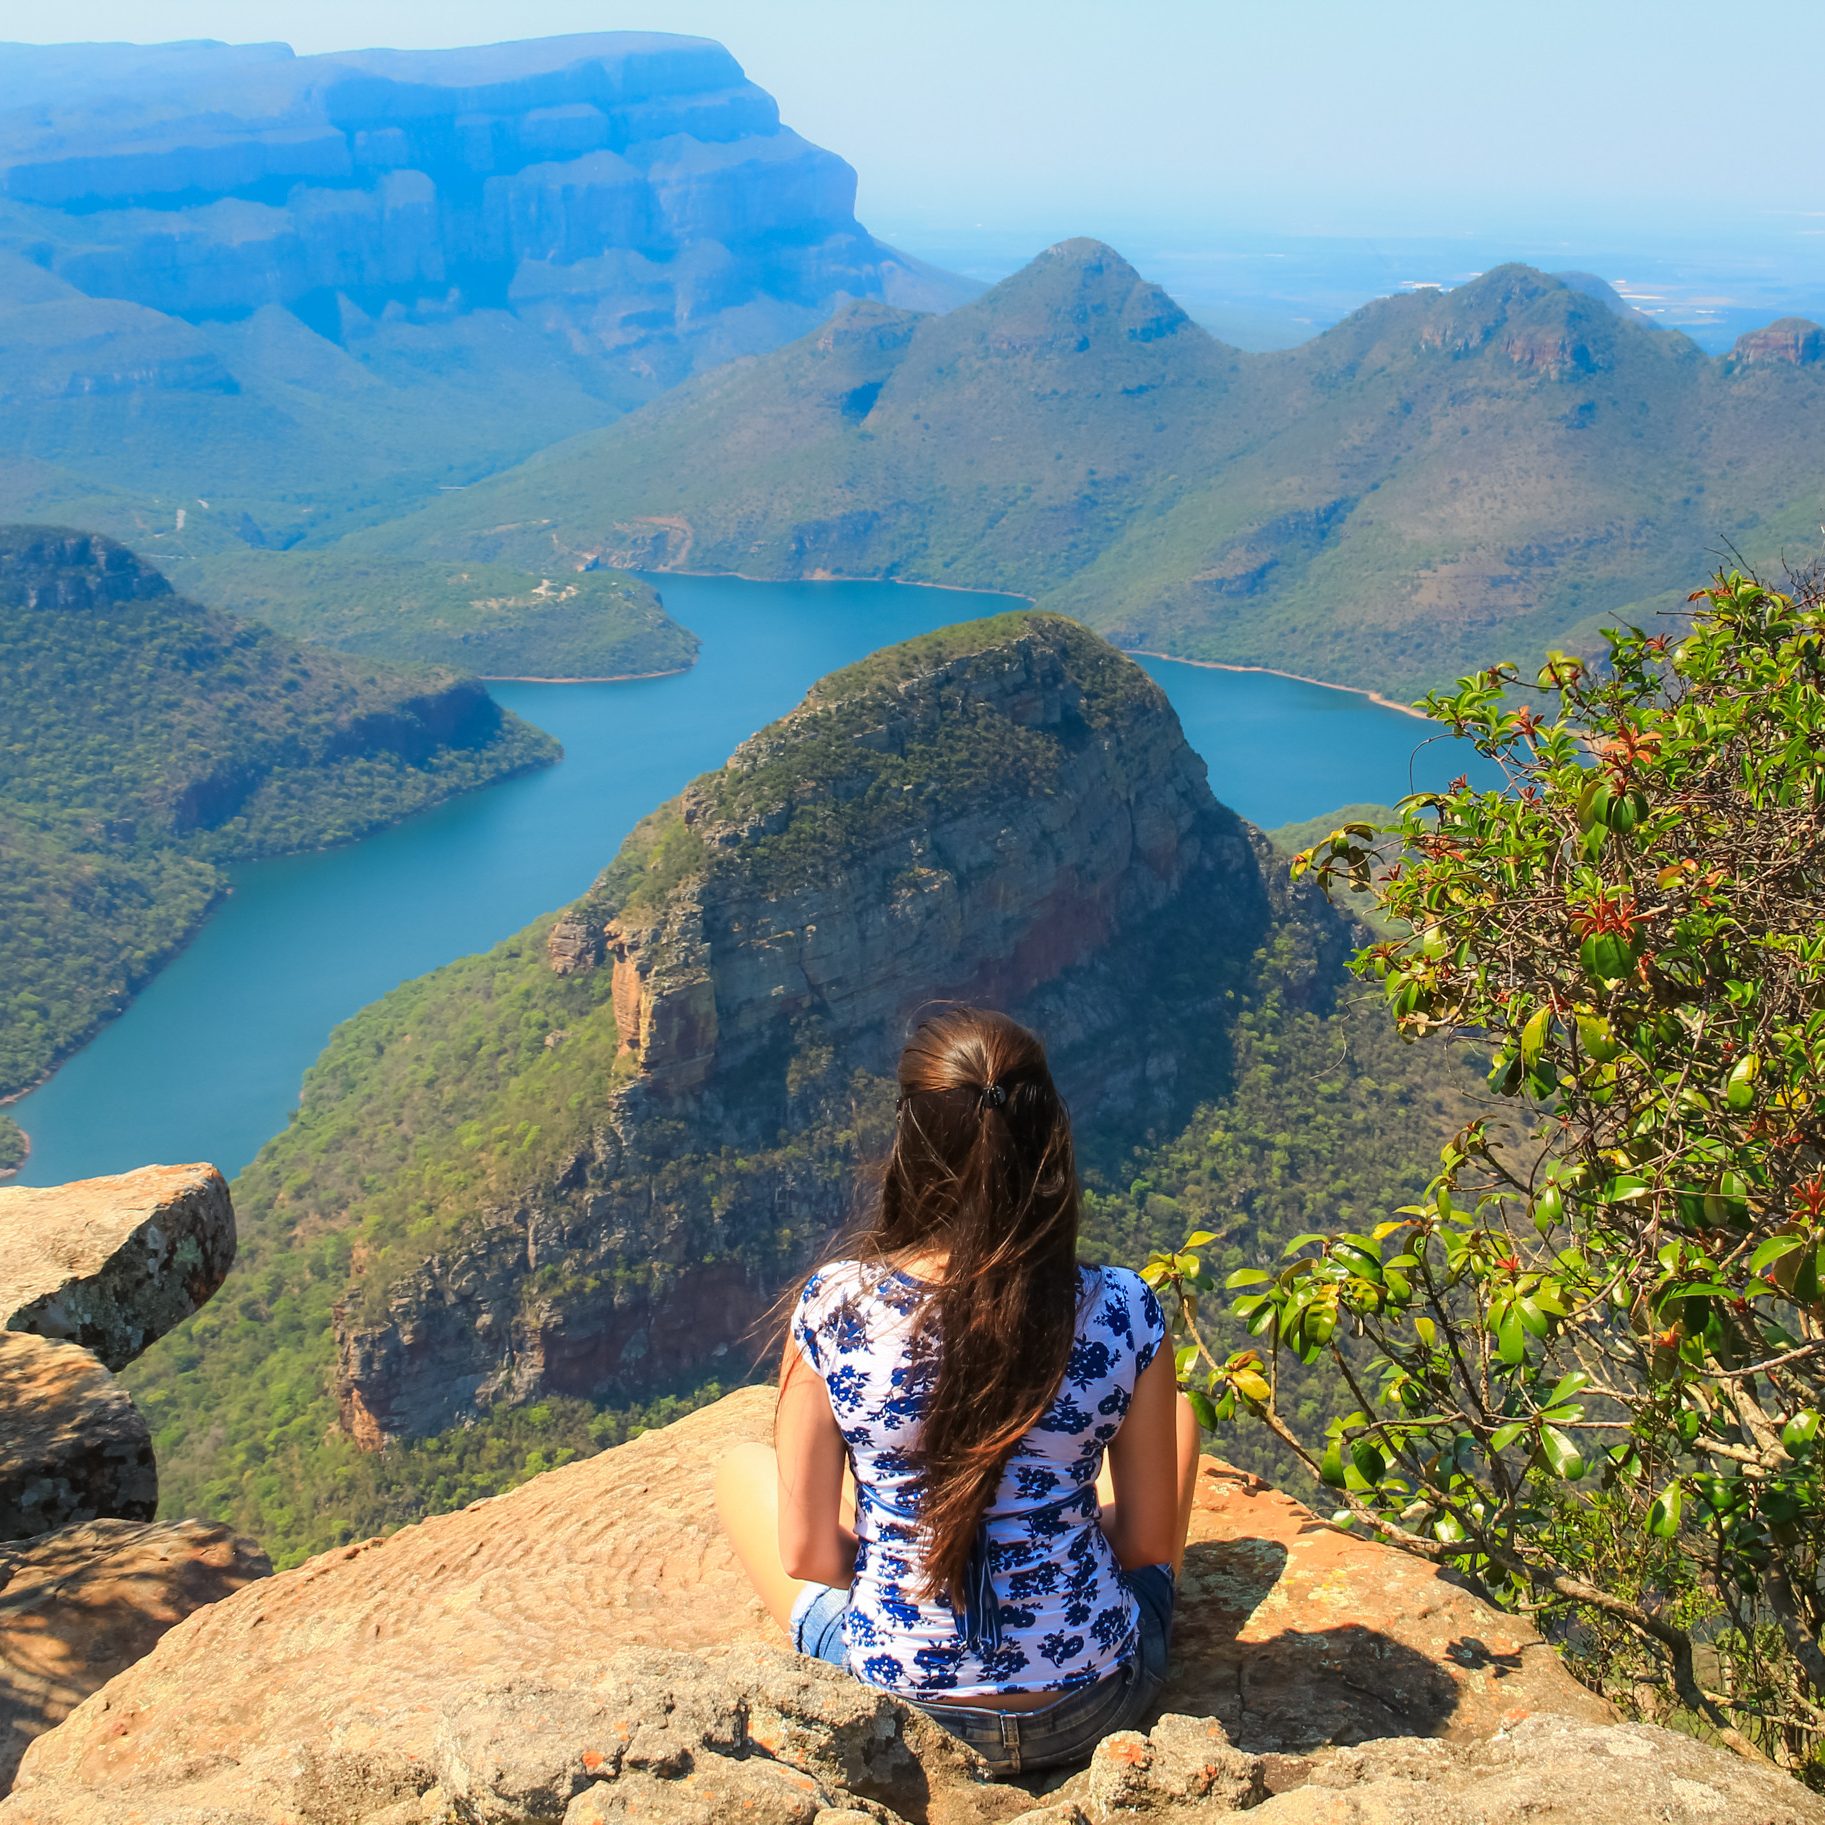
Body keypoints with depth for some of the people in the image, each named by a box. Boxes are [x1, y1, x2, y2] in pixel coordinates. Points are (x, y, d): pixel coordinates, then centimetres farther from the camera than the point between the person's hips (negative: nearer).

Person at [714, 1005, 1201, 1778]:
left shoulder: (833, 1307, -19)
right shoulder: (1122, 1314, -17)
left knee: (741, 1467, 26)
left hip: (901, 1707, 0)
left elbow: (807, 1556, -9)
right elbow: (1151, 1545, -5)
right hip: (1096, 1705, 1)